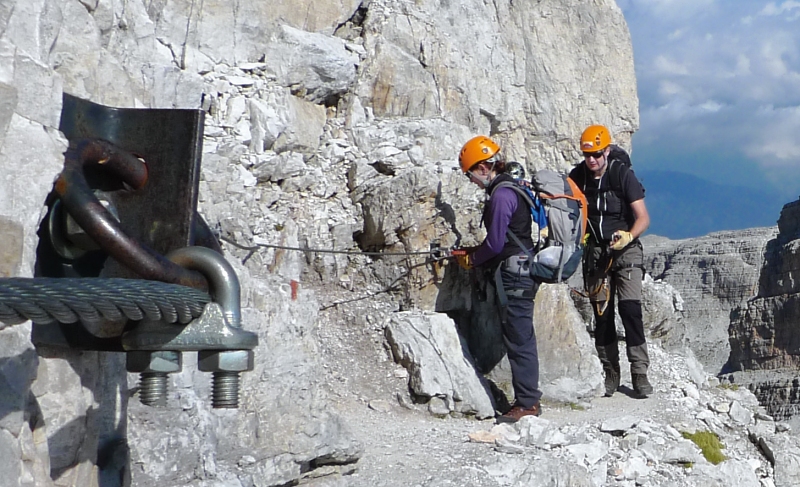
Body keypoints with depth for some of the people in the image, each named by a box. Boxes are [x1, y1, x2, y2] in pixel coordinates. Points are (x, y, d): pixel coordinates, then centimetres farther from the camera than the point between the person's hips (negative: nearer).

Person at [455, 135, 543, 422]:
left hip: (513, 273, -11)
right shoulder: (514, 186, 14)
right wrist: (475, 253, 15)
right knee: (521, 337, 15)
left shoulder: (500, 195, -17)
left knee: (519, 339, -4)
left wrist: (471, 259, 0)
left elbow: (495, 243, -17)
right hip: (525, 269, 11)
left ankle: (527, 403, 3)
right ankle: (529, 399, 23)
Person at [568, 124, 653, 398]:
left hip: (625, 251, -3)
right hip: (595, 252, 3)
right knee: (601, 314, 3)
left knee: (630, 310, -12)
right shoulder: (577, 176, 0)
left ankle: (640, 374, -6)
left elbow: (643, 218, -12)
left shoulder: (623, 174, -10)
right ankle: (610, 374, 12)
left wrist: (628, 236, -30)